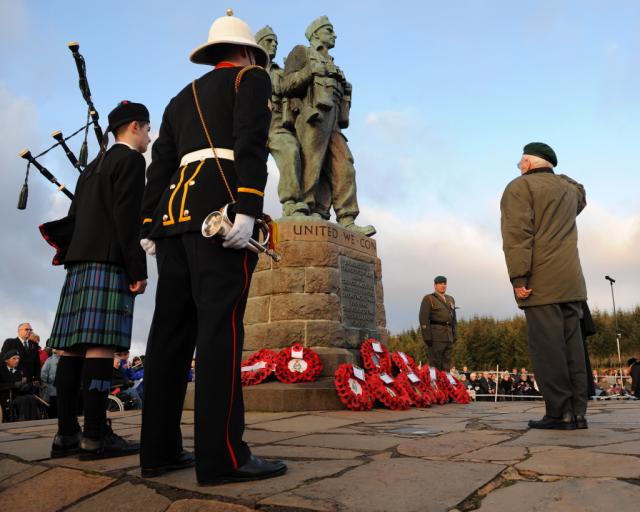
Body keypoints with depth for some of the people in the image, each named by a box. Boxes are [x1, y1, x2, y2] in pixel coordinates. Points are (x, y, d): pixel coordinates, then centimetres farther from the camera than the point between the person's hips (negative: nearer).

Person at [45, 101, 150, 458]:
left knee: (74, 346, 2)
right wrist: (138, 269, -16)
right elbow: (126, 217, -13)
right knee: (102, 344, -13)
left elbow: (74, 218, 22)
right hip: (110, 261, -9)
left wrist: (76, 264, 22)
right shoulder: (130, 160, -1)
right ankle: (96, 435, -15)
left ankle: (67, 433, 3)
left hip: (82, 261, 9)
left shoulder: (93, 167, 26)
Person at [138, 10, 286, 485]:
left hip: (176, 210, 7)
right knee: (221, 324, -15)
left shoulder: (182, 97, 29)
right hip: (223, 204, -7)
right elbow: (251, 141, -10)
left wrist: (151, 228, 14)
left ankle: (159, 448, 4)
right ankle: (222, 455, -16)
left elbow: (160, 166, 19)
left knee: (173, 328, 2)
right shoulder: (251, 78, 9)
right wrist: (248, 209, -21)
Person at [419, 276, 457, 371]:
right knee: (435, 362, -8)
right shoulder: (428, 299, 0)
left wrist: (454, 335, 14)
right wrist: (427, 337, -14)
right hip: (436, 336, -6)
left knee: (447, 363, 8)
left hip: (449, 336, 6)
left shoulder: (450, 299, 21)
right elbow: (424, 319, -7)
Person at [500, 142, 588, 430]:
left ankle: (559, 413, -6)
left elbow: (517, 235, -14)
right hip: (572, 282, 7)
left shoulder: (520, 187, -1)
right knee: (572, 345, 6)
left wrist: (518, 277, -17)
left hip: (541, 284, -7)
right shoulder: (569, 188, 20)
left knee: (547, 347, -6)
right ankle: (577, 412, 7)